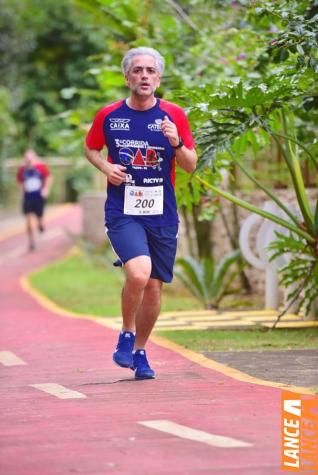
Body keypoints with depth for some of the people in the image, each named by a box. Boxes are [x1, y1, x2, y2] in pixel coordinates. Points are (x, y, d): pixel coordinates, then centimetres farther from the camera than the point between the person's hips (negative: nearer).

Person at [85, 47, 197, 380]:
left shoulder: (174, 115, 1)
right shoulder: (108, 116, 1)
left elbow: (190, 166, 4)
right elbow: (90, 148, 18)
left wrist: (177, 143, -16)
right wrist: (105, 167, -3)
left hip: (162, 214, 2)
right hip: (121, 212, -2)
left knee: (154, 286, 7)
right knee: (139, 273, -24)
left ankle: (140, 351, 28)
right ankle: (126, 336, 0)